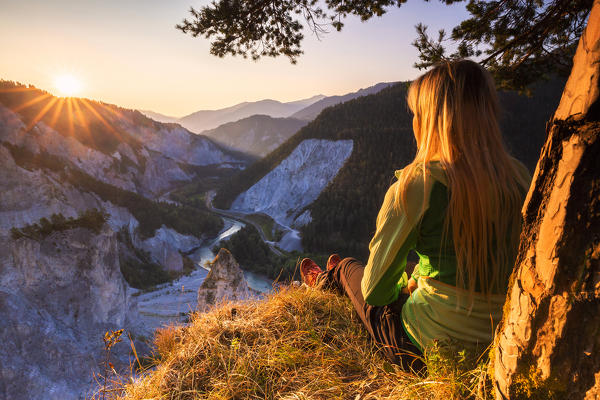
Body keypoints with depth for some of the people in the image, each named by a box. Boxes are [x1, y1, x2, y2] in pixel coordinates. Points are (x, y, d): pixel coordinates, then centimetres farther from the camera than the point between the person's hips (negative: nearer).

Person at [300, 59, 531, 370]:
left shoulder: (415, 185, -25)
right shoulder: (520, 178, -7)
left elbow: (375, 289, -16)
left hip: (430, 347, -5)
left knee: (347, 267, 21)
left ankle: (324, 284, 60)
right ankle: (333, 283, 62)